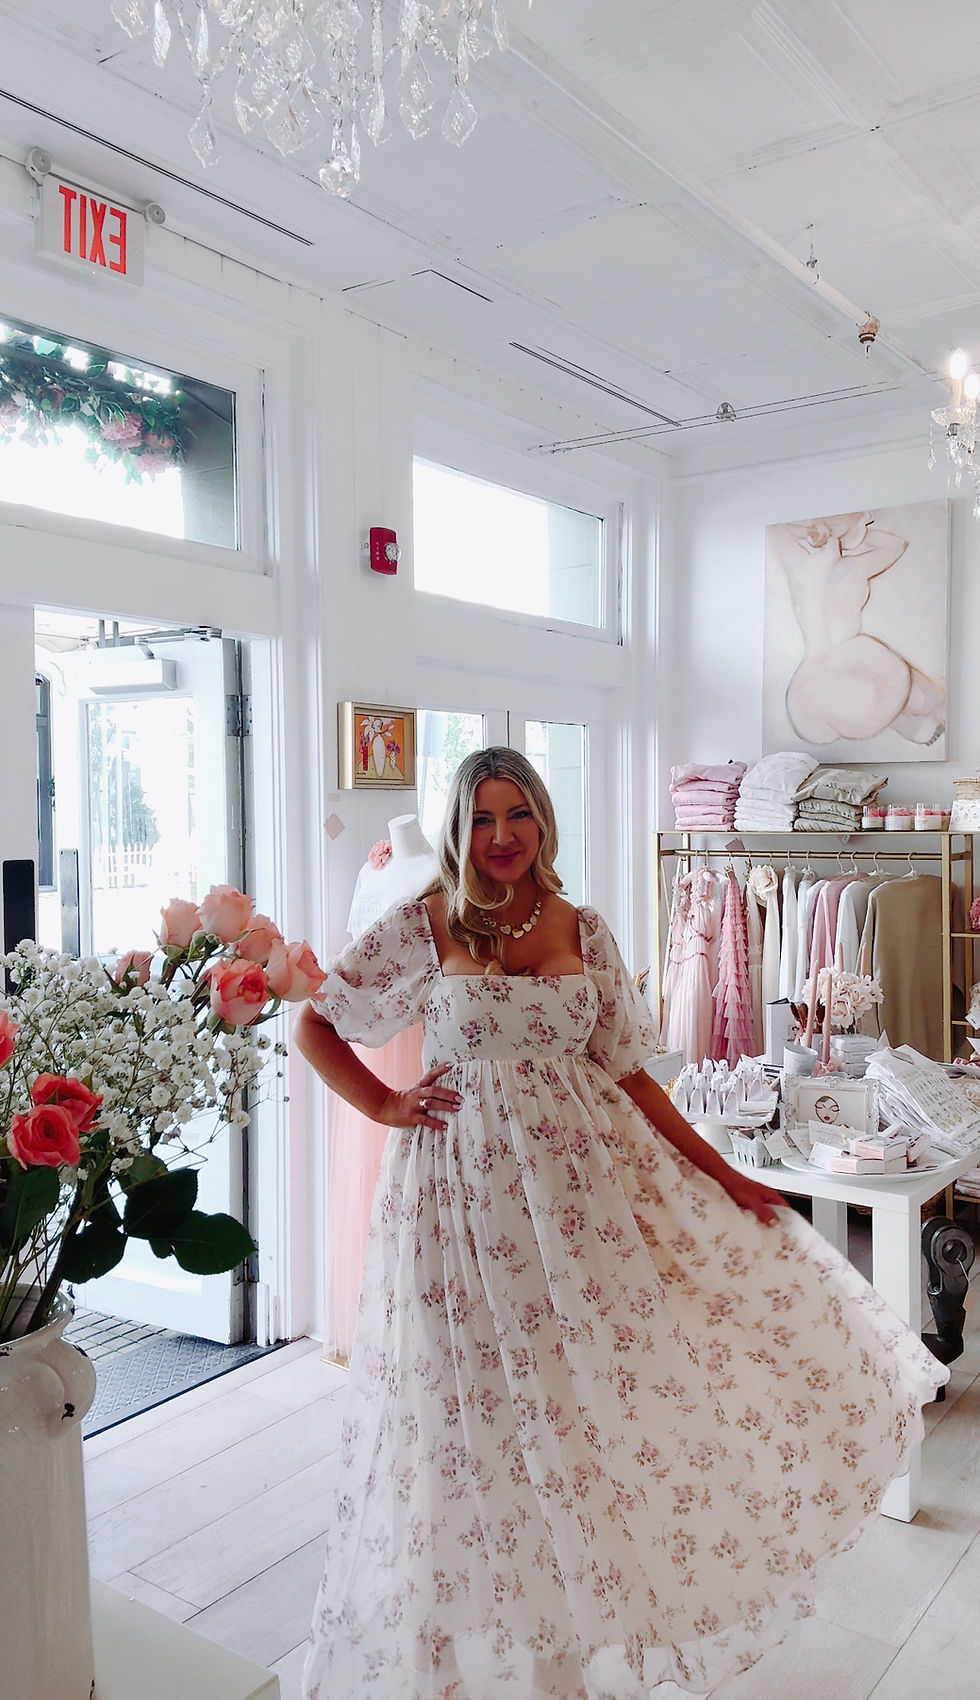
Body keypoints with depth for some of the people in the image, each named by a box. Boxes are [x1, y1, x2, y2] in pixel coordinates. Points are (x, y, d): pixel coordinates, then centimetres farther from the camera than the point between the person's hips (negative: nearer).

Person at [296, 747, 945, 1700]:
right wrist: (384, 1106, -7)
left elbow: (627, 1072, 6)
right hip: (469, 1184, -3)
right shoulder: (422, 927, -4)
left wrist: (722, 1175, 3)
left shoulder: (582, 932, 4)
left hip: (587, 1176, 3)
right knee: (486, 1411, 7)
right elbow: (315, 1024, 2)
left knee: (614, 1384, 6)